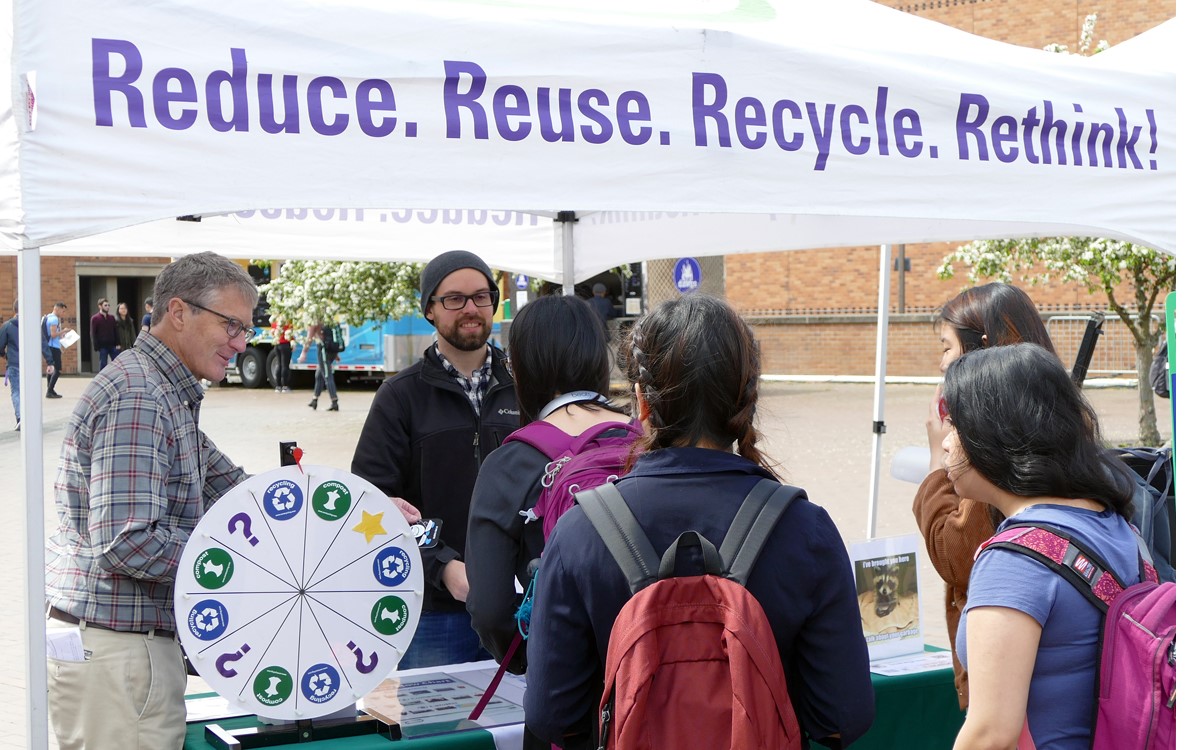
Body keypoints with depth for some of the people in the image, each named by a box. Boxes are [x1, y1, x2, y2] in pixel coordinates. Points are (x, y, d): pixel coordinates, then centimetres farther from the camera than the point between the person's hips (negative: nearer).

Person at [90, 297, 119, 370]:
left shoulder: (111, 318, 12)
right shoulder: (95, 318, -1)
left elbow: (115, 331, 12)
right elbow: (93, 333, -3)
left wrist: (117, 343, 2)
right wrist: (96, 346, -10)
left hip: (112, 345, 4)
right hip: (102, 346, -4)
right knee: (103, 364, 1)